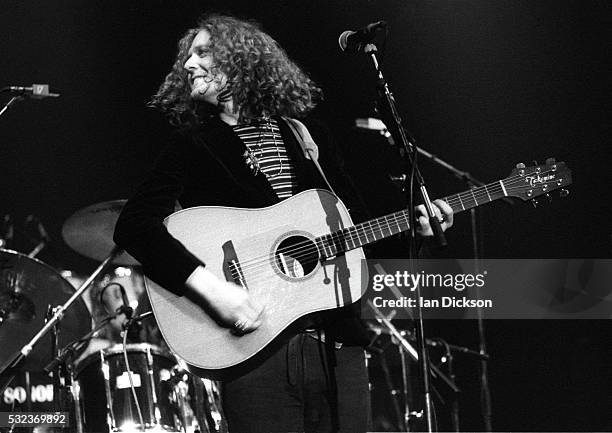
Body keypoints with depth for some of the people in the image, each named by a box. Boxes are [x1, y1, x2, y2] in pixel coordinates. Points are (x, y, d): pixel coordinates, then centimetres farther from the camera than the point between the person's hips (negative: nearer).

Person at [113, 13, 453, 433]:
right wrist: (210, 288, -23)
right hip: (256, 349, -3)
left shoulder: (310, 136, 15)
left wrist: (414, 224, 2)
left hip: (338, 346, 4)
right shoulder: (194, 148, 4)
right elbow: (133, 225, -11)